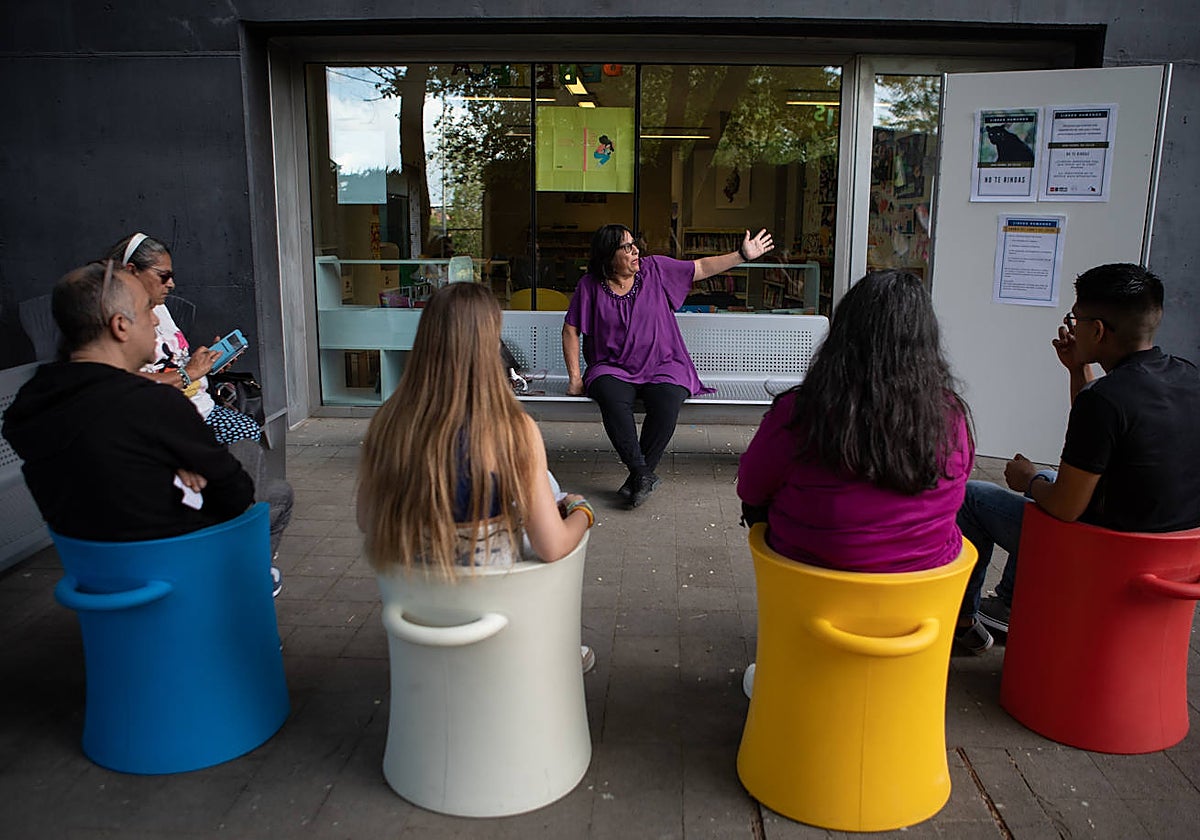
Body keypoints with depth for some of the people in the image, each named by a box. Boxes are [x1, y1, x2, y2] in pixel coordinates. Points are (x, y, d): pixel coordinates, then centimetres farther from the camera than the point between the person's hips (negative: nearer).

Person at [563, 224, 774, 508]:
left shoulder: (655, 269, 5)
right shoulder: (590, 285, 2)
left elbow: (702, 268, 11)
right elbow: (571, 330, 6)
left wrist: (743, 255, 5)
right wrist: (575, 377, 0)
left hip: (662, 368, 1)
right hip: (613, 369, 0)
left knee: (667, 403, -32)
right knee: (612, 398, -36)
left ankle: (638, 478, -23)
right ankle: (643, 475, -35)